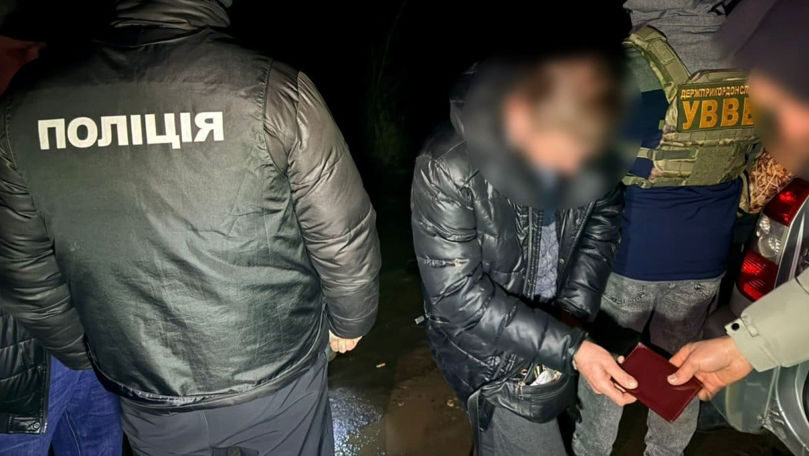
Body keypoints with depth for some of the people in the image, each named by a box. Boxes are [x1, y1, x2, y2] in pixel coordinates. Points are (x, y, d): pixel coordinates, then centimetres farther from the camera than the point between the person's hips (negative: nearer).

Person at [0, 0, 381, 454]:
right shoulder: (273, 89, -23)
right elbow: (343, 239, -15)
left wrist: (85, 356, 17)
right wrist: (350, 321, 5)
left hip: (147, 402, 3)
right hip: (279, 378, -2)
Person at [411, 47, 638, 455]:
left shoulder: (580, 135, -17)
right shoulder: (447, 170, -31)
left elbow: (602, 217, -1)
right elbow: (460, 296, -26)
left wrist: (575, 310, -11)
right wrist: (569, 348, -27)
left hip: (557, 328, 5)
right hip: (490, 351, -5)